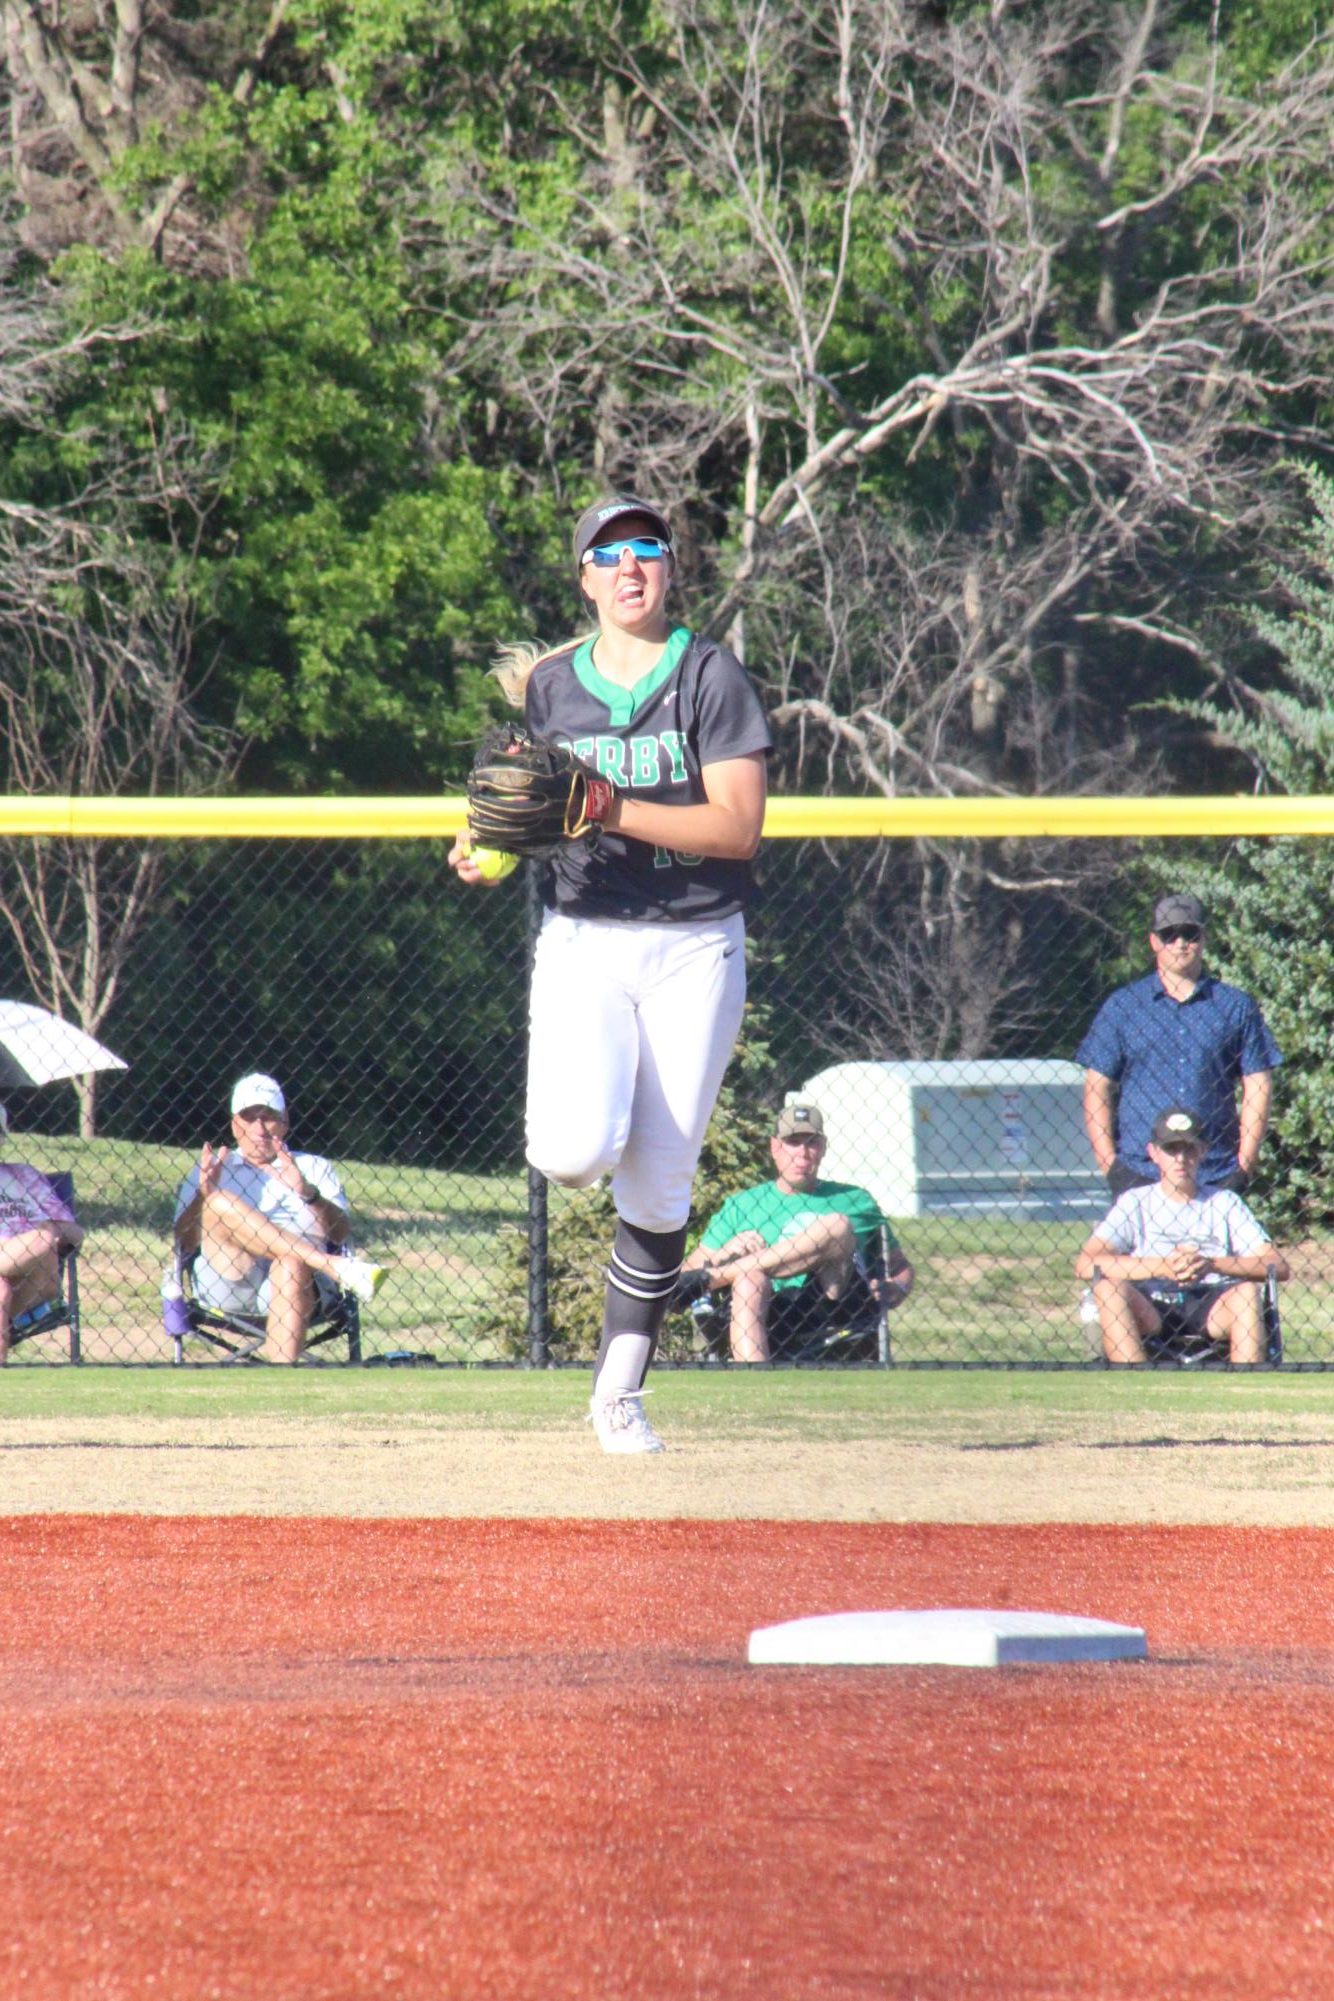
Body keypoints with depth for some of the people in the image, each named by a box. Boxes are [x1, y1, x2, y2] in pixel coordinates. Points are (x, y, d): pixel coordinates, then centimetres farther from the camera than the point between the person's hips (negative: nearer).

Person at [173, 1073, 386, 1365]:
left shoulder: (314, 1168, 24)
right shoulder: (211, 1170, 26)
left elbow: (340, 1233, 6)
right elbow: (185, 1242, 11)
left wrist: (308, 1193, -13)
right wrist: (203, 1196, -8)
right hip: (226, 1290, 1)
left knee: (292, 1267, -37)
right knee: (220, 1205, -26)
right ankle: (333, 1265, -33)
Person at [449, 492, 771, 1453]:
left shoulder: (712, 675, -5)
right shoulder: (548, 684, 6)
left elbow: (739, 827, -14)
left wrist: (607, 809, -22)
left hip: (695, 948, -1)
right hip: (583, 941, 1)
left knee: (659, 1185, 0)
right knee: (576, 1152, -22)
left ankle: (620, 1391, 12)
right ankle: (579, 1106, 15)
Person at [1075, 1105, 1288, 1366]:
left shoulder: (1224, 1202, 15)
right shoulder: (1134, 1203, 12)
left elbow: (1278, 1267, 1)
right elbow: (1085, 1265, -5)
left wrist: (1212, 1264, -16)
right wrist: (1163, 1266, -16)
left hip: (1212, 1307, 0)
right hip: (1151, 1309, 0)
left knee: (1247, 1291, -28)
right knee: (1108, 1287, -28)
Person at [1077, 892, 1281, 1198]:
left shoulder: (1236, 1006, 10)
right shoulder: (1122, 1006, 9)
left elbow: (1258, 1086, 9)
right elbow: (1097, 1088, 7)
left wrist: (1245, 1164, 0)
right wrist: (1108, 1164, -3)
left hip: (1217, 1176, 0)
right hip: (1138, 1173, 0)